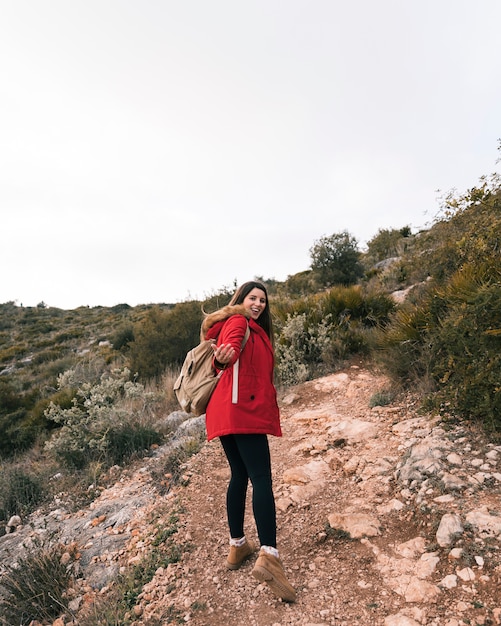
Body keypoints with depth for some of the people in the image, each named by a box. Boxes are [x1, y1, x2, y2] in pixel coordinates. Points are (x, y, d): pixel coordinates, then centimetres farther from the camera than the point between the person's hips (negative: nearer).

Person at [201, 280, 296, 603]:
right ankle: (269, 556, -17)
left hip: (231, 412, 10)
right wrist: (222, 358, -47)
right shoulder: (238, 323, -5)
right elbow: (231, 347, -28)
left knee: (240, 476, 15)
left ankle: (238, 546, 25)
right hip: (243, 410, -10)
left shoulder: (255, 329, 24)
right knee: (262, 480, -12)